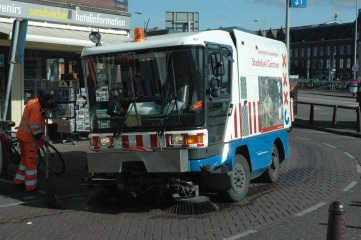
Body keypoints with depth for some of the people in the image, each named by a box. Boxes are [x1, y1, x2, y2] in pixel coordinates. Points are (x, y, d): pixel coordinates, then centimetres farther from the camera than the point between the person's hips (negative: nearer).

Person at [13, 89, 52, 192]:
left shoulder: (32, 102, 10)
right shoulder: (36, 108, -23)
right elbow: (35, 128, -26)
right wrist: (44, 138, -14)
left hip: (22, 136, 10)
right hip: (29, 138, -10)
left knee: (25, 159, 23)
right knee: (31, 161, 0)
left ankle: (18, 180, 33)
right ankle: (30, 186, 9)